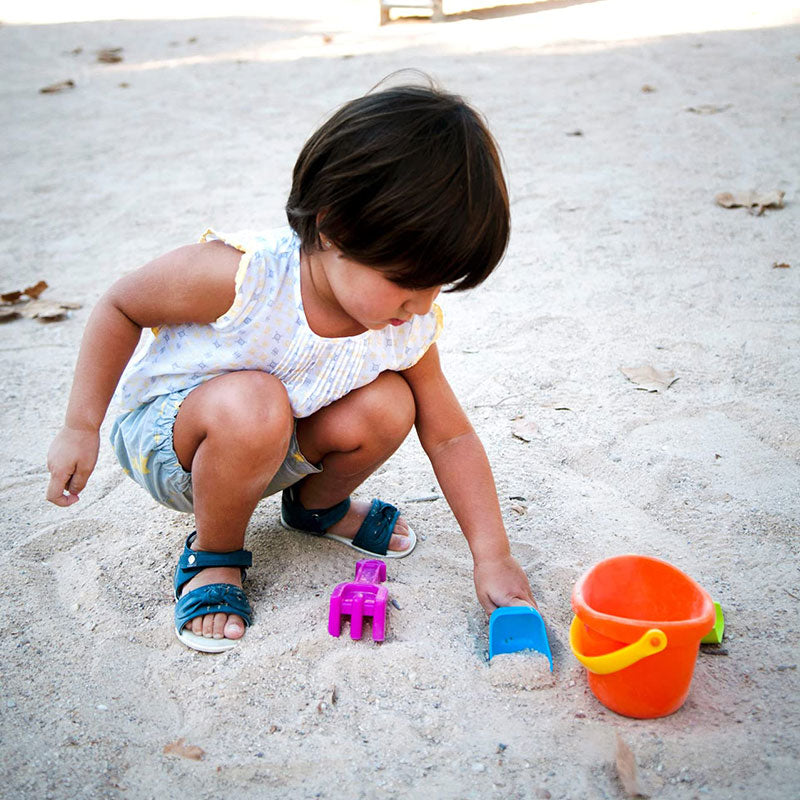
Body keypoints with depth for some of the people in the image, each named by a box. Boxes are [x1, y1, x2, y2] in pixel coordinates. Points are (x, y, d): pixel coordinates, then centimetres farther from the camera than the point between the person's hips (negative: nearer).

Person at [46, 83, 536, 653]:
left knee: (387, 407, -24)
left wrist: (492, 556, -13)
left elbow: (450, 438, -7)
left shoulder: (409, 332, -17)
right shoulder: (241, 275, -34)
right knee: (252, 403, -39)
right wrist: (81, 428, -13)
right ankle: (214, 555, -8)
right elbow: (120, 308, -17)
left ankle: (317, 504, 11)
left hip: (274, 448, 4)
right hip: (161, 429, -4)